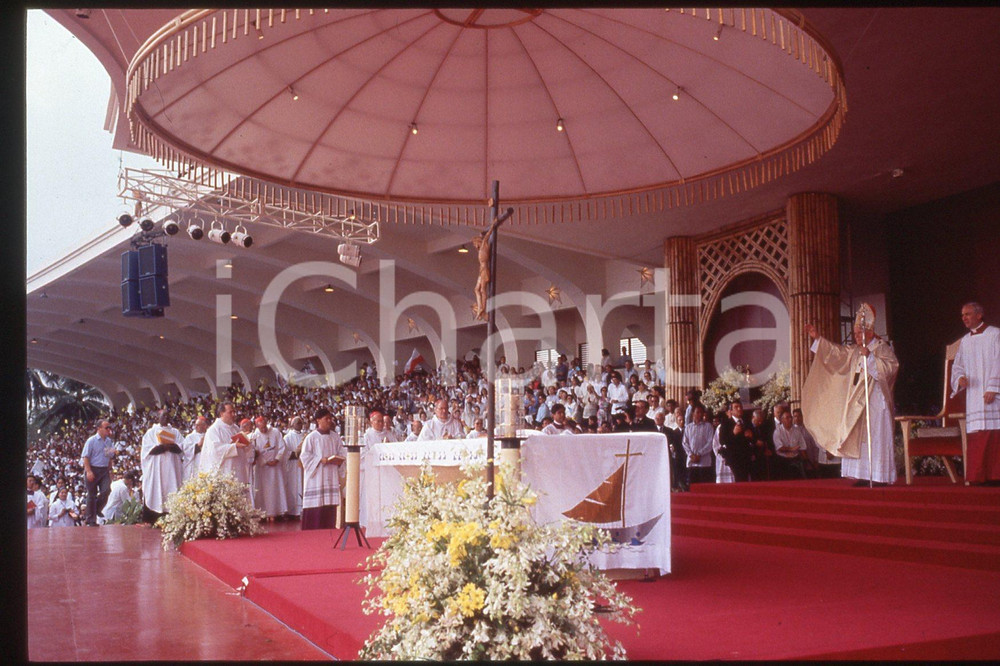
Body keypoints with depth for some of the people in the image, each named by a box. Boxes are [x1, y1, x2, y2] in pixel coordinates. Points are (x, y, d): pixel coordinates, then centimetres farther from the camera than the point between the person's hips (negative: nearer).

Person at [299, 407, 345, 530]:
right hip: (316, 476, -4)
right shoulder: (311, 437, -1)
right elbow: (305, 456, -6)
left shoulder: (335, 437, 11)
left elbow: (341, 455, 12)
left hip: (331, 477, 4)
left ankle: (329, 529, 5)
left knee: (330, 503, 0)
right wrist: (322, 460, -16)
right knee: (316, 502, -7)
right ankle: (313, 530, 0)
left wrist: (338, 460, -10)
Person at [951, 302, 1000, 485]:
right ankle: (979, 477, 1)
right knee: (976, 435, 0)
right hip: (974, 397, 5)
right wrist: (960, 377, -5)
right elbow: (957, 365, 18)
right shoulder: (965, 341, 17)